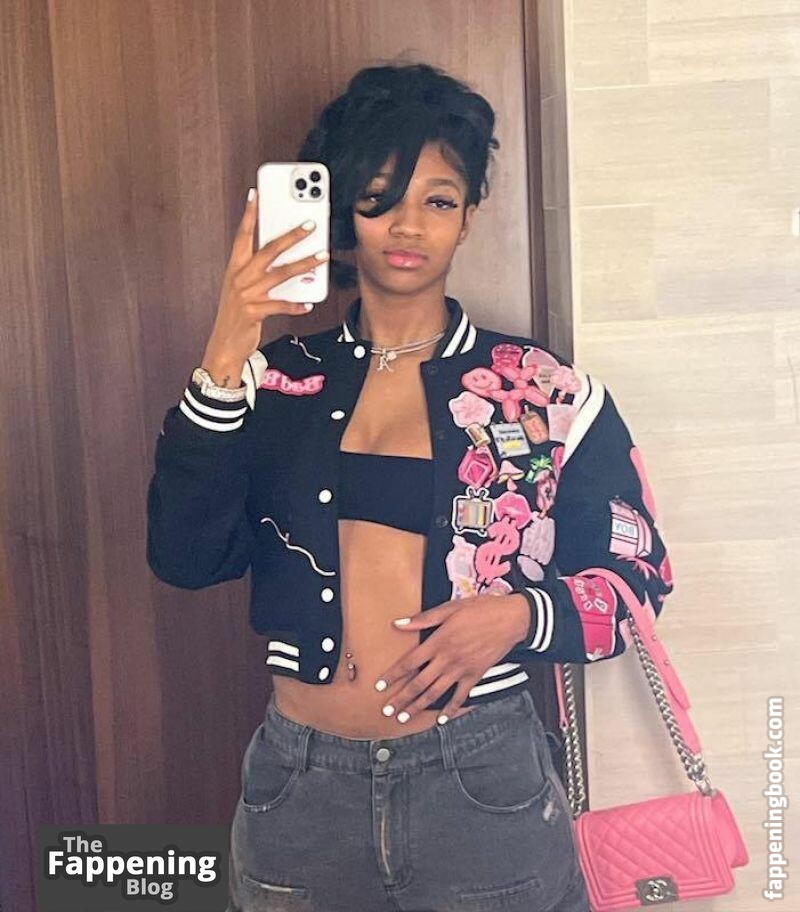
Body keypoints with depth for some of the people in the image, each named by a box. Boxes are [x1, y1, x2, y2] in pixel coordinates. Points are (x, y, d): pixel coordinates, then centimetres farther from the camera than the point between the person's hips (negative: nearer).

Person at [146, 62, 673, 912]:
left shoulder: (543, 390, -3)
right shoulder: (276, 380, 0)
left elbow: (635, 579, 2)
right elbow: (185, 557, -10)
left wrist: (518, 615, -17)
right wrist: (224, 360, -19)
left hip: (484, 785, -1)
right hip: (299, 787, 2)